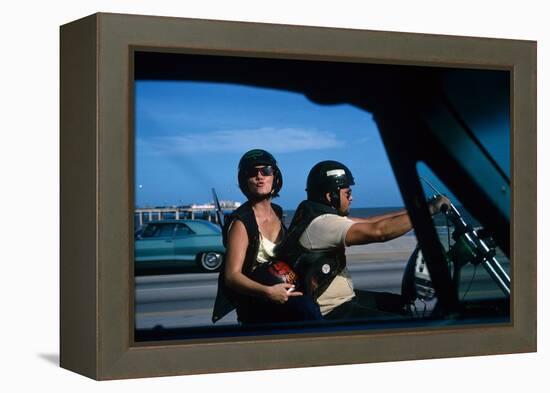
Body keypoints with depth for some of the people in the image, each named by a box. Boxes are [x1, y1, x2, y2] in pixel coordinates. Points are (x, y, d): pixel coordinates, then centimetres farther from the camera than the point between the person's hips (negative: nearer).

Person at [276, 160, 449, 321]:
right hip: (330, 313, -11)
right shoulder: (321, 224, -23)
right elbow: (378, 231, -30)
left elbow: (367, 222, 10)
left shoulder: (321, 214, 9)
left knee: (406, 306, 15)